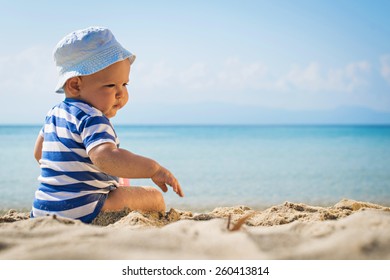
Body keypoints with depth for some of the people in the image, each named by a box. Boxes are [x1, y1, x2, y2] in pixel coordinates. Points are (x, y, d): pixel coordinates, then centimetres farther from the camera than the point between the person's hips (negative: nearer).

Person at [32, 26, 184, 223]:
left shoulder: (55, 114, 9)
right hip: (79, 213, -10)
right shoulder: (91, 119, -22)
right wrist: (155, 169, -39)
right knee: (154, 196, -3)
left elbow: (39, 153, 23)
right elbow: (105, 157, -41)